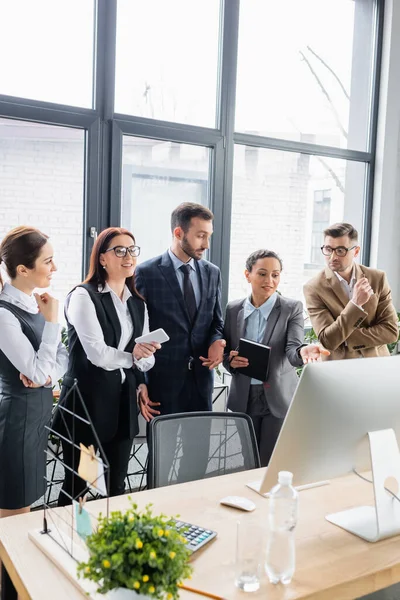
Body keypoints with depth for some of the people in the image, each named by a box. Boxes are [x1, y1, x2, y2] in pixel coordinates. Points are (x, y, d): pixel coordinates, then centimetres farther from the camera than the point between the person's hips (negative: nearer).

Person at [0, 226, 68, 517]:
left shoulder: (36, 303, 3)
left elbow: (63, 356, 7)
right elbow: (37, 372, -23)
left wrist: (48, 375, -13)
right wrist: (51, 320, -23)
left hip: (39, 411, 8)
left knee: (24, 506, 22)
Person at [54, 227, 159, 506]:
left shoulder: (138, 302, 12)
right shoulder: (83, 296, -9)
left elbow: (145, 353, 9)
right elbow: (97, 353, -18)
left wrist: (142, 381, -8)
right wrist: (132, 356, -16)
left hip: (123, 400, 6)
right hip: (86, 401, -6)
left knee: (118, 483, 16)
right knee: (76, 484, 6)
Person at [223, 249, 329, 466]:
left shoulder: (292, 308, -6)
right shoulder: (233, 309, 2)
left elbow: (293, 349, -19)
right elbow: (225, 352, 9)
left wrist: (303, 352, -42)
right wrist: (231, 361, -14)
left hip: (279, 399, -2)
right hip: (243, 399, 3)